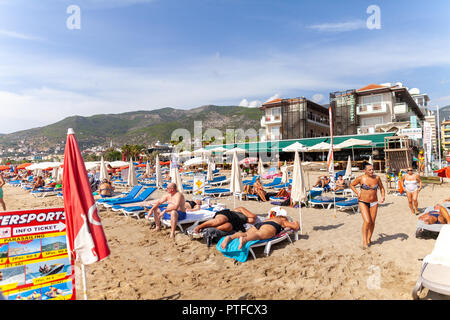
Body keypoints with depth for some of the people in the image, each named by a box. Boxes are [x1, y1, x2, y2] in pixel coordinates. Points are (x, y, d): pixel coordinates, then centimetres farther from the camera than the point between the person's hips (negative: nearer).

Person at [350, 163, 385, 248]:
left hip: (374, 203, 3)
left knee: (372, 222, 7)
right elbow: (351, 185, 6)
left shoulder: (377, 178, -2)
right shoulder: (361, 178, -10)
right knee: (367, 221, -15)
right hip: (363, 202, -3)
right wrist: (357, 193, -5)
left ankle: (369, 239, 28)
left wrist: (383, 196, -2)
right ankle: (364, 240, 0)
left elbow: (381, 187, 13)